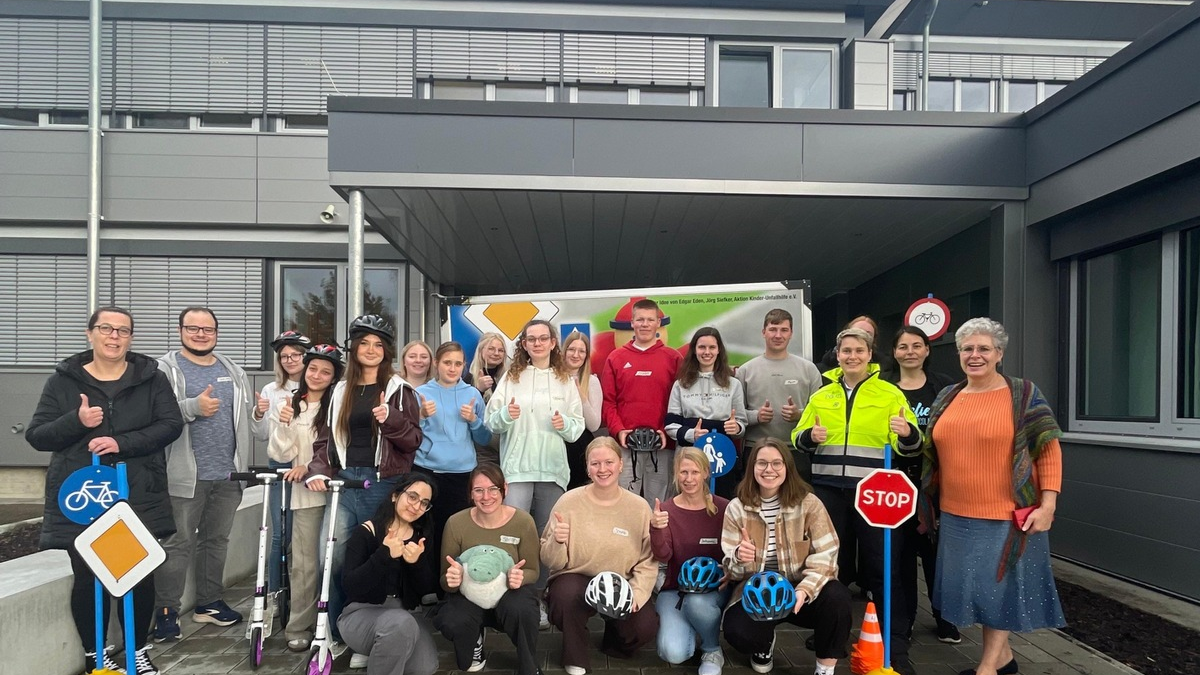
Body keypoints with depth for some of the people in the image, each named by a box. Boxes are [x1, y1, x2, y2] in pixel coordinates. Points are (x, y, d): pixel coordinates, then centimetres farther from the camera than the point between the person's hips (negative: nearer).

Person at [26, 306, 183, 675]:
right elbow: (36, 436, 3)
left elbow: (171, 424, -5)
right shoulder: (63, 381, 5)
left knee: (141, 575, 1)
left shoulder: (151, 378, 5)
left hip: (138, 497, 0)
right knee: (88, 577, 6)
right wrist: (76, 421, -17)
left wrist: (122, 443, -18)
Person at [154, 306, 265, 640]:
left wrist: (259, 415, 1)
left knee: (217, 540, 15)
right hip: (184, 476, -5)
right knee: (178, 544, -1)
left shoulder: (233, 372, 14)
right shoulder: (166, 369, -2)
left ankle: (209, 602, 27)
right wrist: (193, 407, -24)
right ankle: (166, 611, 10)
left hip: (227, 475, 5)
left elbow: (248, 421, 21)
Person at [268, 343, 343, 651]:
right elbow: (281, 455, 2)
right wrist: (284, 425, -12)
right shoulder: (286, 406, 6)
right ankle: (299, 626, 13)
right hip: (306, 491, 1)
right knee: (304, 561, 2)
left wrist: (312, 466, -12)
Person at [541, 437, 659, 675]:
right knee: (567, 595, -34)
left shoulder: (639, 507, -4)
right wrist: (557, 542, -26)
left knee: (646, 626, -23)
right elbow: (549, 561, -5)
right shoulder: (569, 502, -8)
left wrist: (635, 594, -20)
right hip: (576, 579, -1)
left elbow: (648, 561, -4)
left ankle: (615, 641, 16)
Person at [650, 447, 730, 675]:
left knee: (697, 602, -37)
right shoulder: (666, 509, -7)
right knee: (674, 654, -22)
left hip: (714, 587, 0)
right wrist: (656, 529, -37)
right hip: (675, 589, 1)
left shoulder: (723, 508, -7)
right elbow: (662, 556, -17)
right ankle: (686, 623, 14)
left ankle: (713, 651, -4)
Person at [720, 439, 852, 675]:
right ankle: (765, 643, 12)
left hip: (800, 592, -1)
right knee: (737, 632, -29)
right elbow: (732, 571, -2)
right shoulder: (737, 508, -2)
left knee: (836, 597, -33)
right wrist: (739, 558, -28)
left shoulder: (809, 503, -6)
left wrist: (804, 590, -30)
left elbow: (825, 557, -11)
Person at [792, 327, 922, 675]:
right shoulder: (821, 395, 11)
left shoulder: (890, 393, 2)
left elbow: (909, 444, -3)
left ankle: (897, 646, 11)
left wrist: (908, 434, -26)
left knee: (880, 566, 1)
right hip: (829, 489, 3)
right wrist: (809, 436, -10)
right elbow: (798, 437, 13)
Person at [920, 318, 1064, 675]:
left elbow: (1049, 451, -6)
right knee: (975, 586, 14)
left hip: (1007, 517, -5)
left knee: (1000, 587, 5)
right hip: (956, 517, 5)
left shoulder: (1024, 395, -6)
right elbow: (933, 456, 14)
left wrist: (1048, 504, -14)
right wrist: (926, 505, 14)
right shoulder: (946, 399, 8)